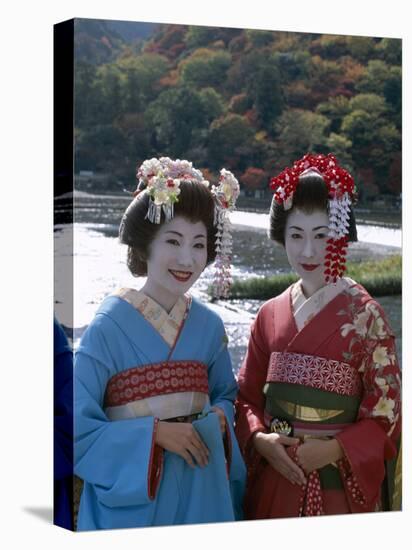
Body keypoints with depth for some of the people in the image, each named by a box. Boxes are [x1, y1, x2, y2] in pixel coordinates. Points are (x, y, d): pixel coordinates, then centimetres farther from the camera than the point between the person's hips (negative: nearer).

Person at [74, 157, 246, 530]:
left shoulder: (209, 325, 2)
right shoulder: (109, 326, -13)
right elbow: (78, 426, -15)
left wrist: (220, 418, -4)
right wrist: (155, 433, -19)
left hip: (203, 489, 5)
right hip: (131, 493, -4)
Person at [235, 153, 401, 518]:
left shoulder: (364, 315, -7)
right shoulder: (270, 314, 5)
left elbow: (387, 412, -6)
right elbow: (248, 396, 9)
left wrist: (334, 450, -17)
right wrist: (259, 439, -9)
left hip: (340, 487, -4)